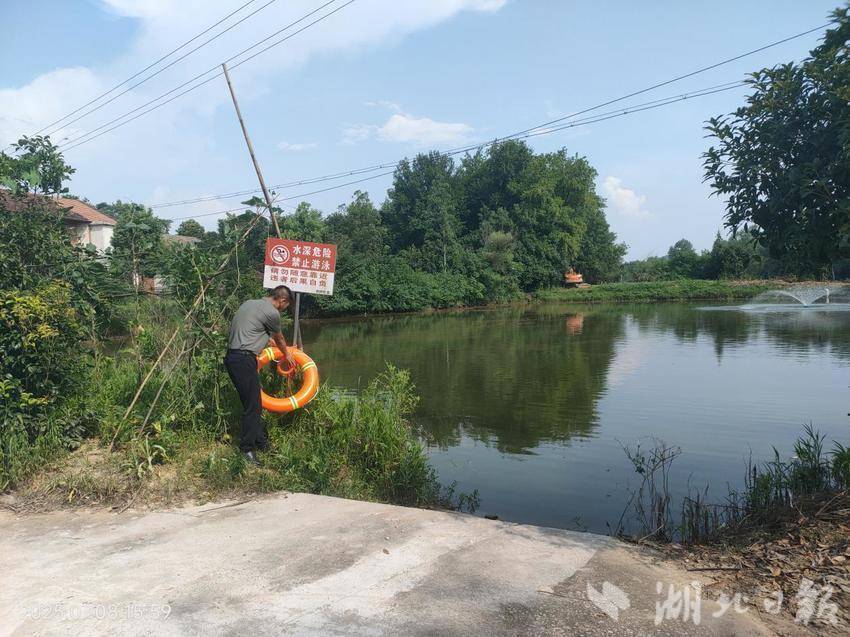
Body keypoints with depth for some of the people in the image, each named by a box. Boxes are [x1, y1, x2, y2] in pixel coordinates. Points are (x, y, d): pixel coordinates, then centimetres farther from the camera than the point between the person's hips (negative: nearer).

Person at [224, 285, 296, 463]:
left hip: (232, 356, 10)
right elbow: (279, 338, 8)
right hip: (244, 360, -10)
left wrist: (269, 341, 45)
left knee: (254, 402, 15)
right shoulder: (272, 313, -9)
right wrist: (287, 354, 28)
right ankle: (247, 448, 4)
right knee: (252, 405, -3)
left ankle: (261, 442, 23)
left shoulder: (249, 303, 18)